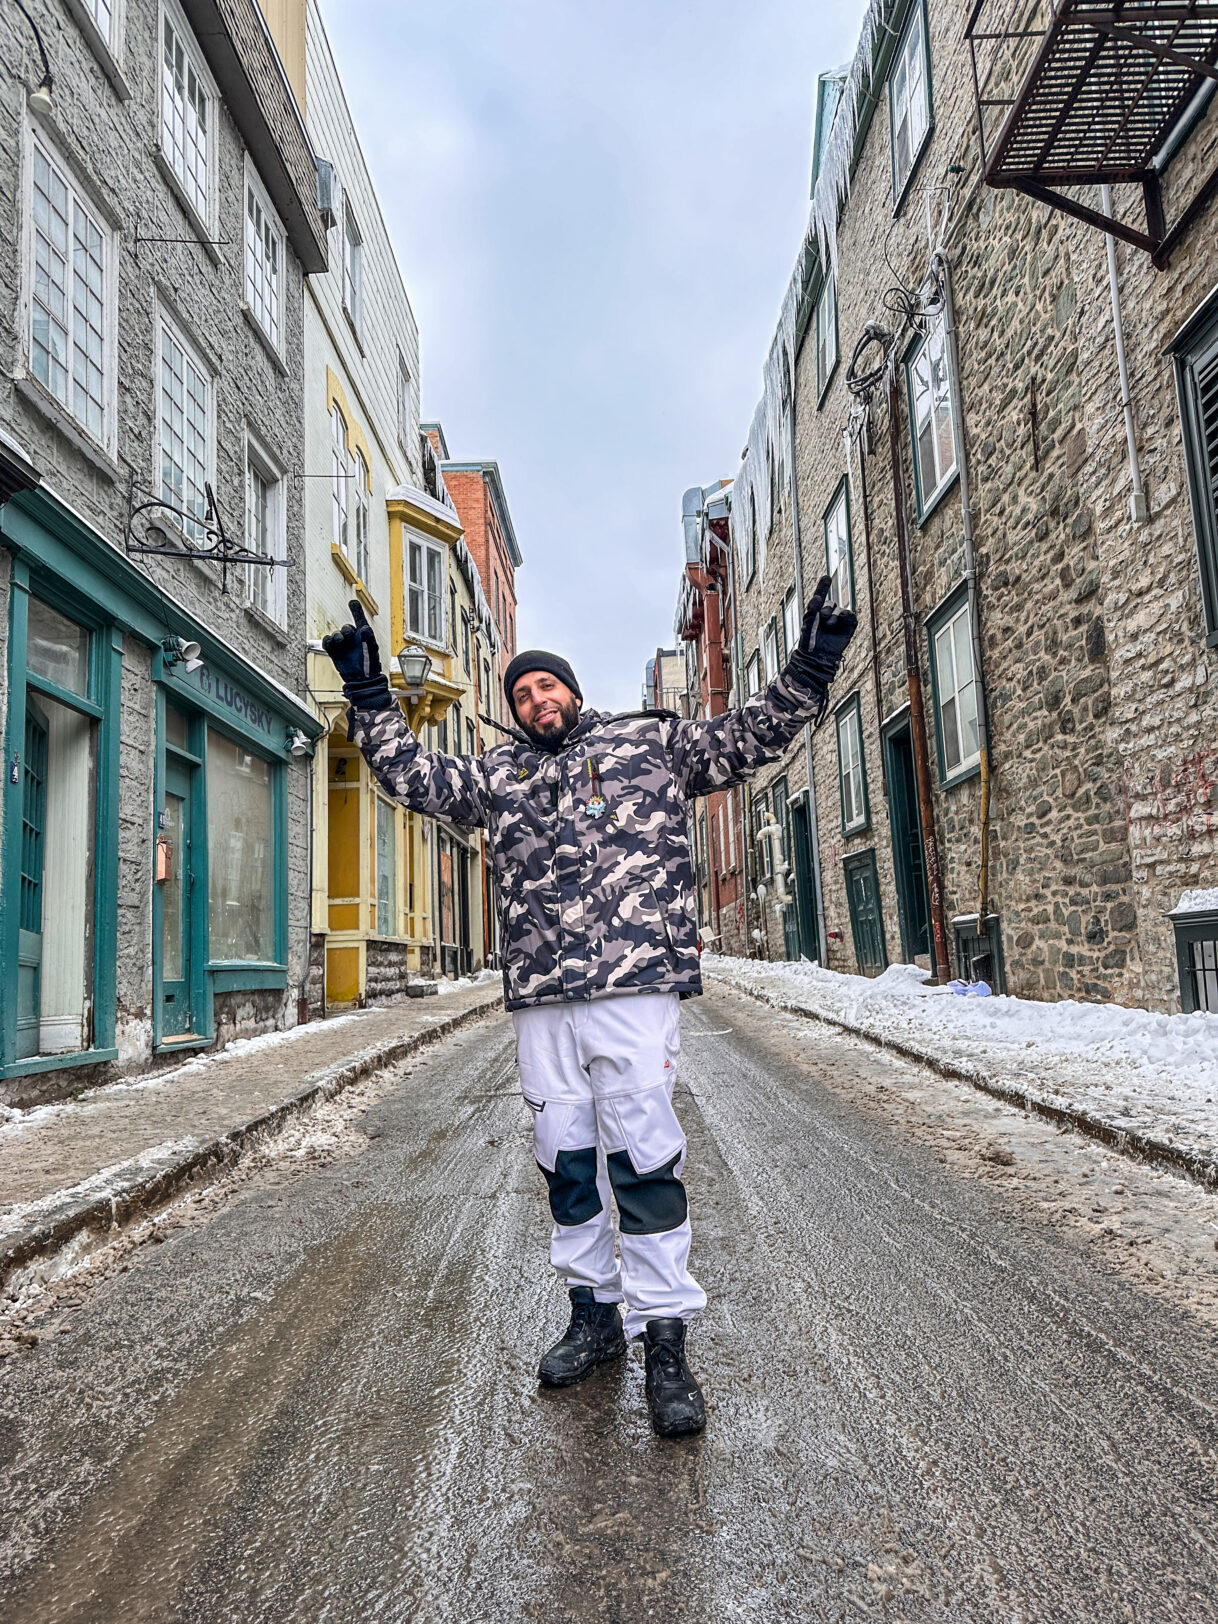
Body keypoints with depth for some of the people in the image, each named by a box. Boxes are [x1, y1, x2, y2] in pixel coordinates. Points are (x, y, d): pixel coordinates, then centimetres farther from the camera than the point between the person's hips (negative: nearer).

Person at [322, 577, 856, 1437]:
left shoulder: (650, 741, 12)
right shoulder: (498, 775, 20)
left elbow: (747, 737, 8)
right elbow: (414, 776, 19)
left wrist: (810, 671, -3)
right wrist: (370, 696, 14)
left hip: (634, 988, -4)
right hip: (541, 999, 4)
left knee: (643, 1156, -6)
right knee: (566, 1159, 11)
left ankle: (665, 1340, 5)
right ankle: (593, 1313, 28)